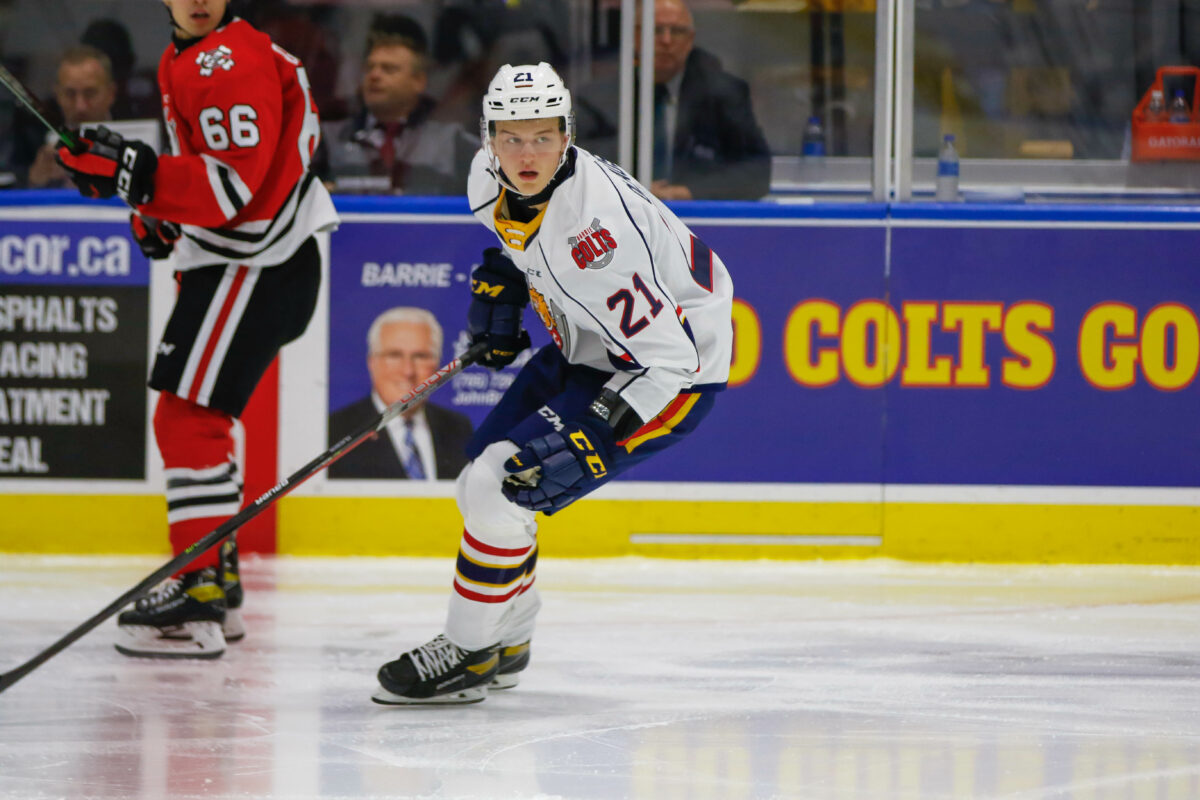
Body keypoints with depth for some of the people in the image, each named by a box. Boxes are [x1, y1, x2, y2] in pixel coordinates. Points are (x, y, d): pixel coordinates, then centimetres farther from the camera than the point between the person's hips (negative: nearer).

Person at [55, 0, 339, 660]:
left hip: (258, 266, -11)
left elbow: (232, 188, -27)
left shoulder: (232, 64, -19)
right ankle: (217, 580, 30)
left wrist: (132, 172, -32)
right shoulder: (181, 60, 14)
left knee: (189, 418, -15)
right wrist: (159, 213, 11)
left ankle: (197, 597, -17)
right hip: (227, 260, 11)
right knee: (197, 418, 19)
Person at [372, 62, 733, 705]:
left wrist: (584, 441, -38)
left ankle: (467, 654, -2)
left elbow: (666, 360, -33)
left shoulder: (587, 234, -36)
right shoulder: (491, 177, -11)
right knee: (479, 479, 12)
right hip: (588, 349, 9)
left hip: (674, 364, -9)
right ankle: (507, 640, 31)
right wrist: (501, 276, 7)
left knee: (504, 483, -17)